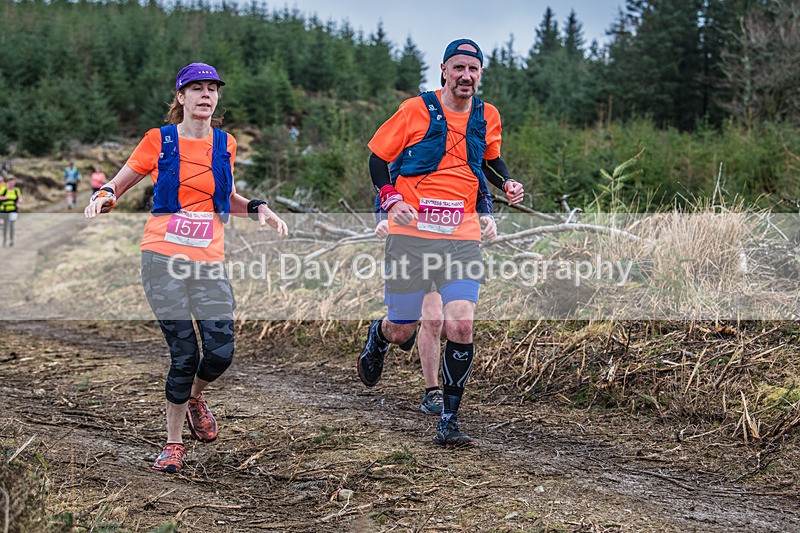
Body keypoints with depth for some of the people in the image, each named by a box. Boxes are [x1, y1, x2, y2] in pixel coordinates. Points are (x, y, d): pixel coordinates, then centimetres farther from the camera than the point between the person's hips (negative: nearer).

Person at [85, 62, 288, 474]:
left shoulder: (225, 144, 12)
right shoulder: (159, 141, 3)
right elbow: (118, 184, 9)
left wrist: (258, 209, 8)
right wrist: (103, 196, -14)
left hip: (208, 261, 3)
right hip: (163, 257, -3)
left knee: (220, 352, -11)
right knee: (184, 355, -8)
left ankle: (194, 398, 24)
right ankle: (173, 444, 11)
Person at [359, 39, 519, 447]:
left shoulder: (488, 117, 7)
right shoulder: (416, 110, -3)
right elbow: (378, 158, 4)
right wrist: (390, 199, -12)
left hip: (462, 237, 2)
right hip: (410, 234, -2)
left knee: (460, 326, -13)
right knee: (402, 331, 5)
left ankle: (449, 421, -1)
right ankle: (378, 337, 44)